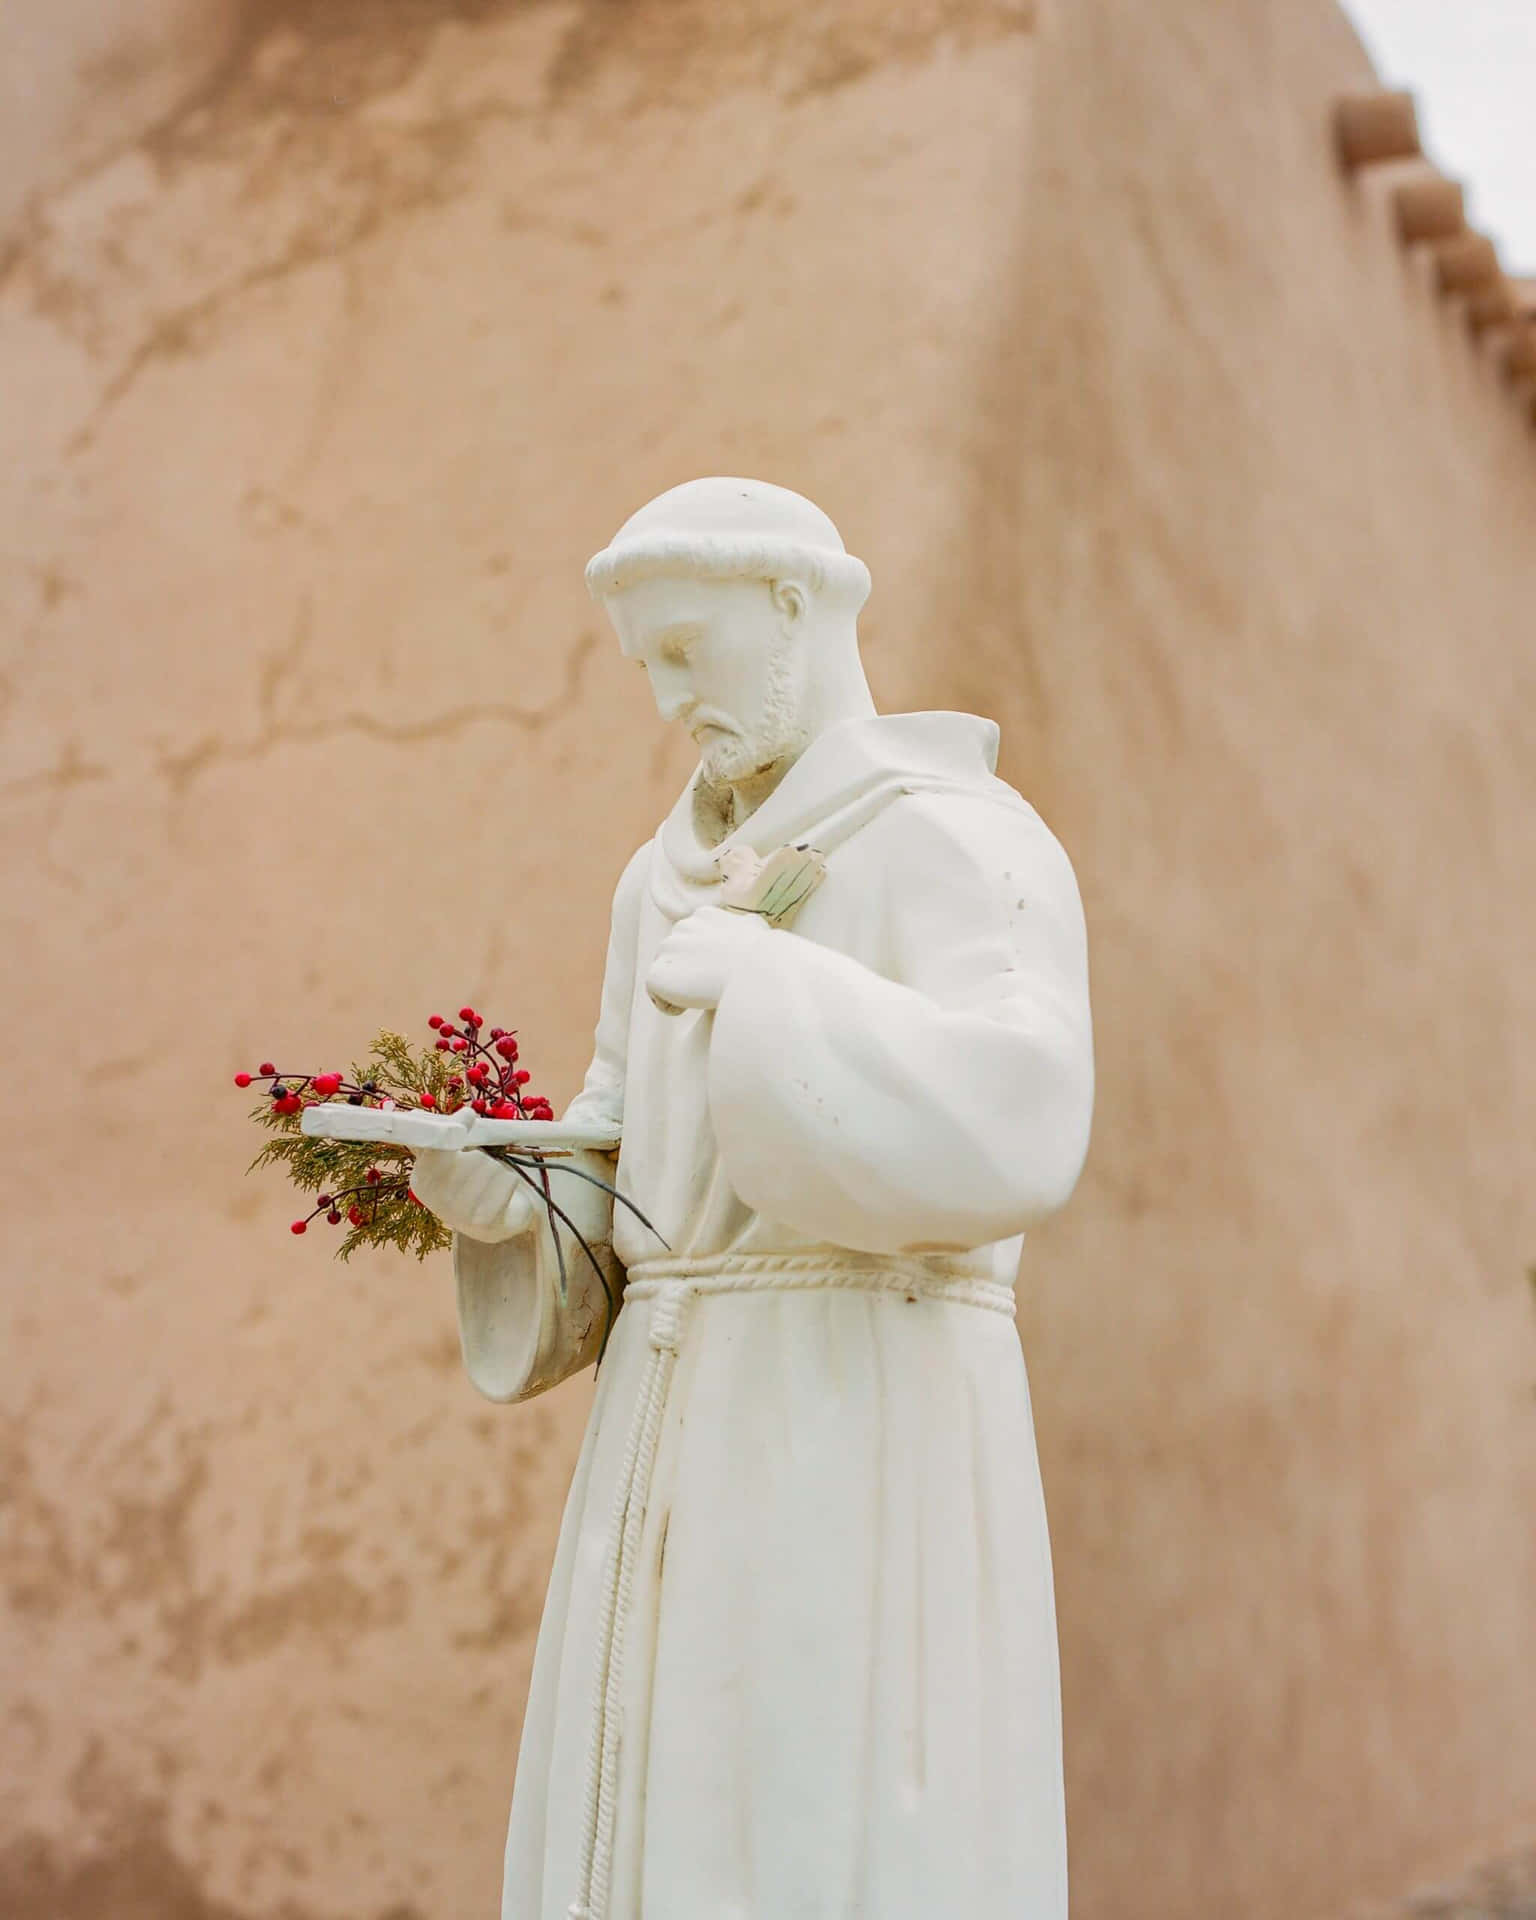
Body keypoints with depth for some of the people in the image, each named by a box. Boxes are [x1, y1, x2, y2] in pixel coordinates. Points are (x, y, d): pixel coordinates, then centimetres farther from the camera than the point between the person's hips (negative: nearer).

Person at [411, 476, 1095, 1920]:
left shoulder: (974, 847, -7)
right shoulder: (676, 878, 19)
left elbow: (1015, 1137, -24)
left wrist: (761, 978, -21)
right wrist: (501, 1199, -1)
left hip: (878, 1430, -8)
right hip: (684, 1435, 8)